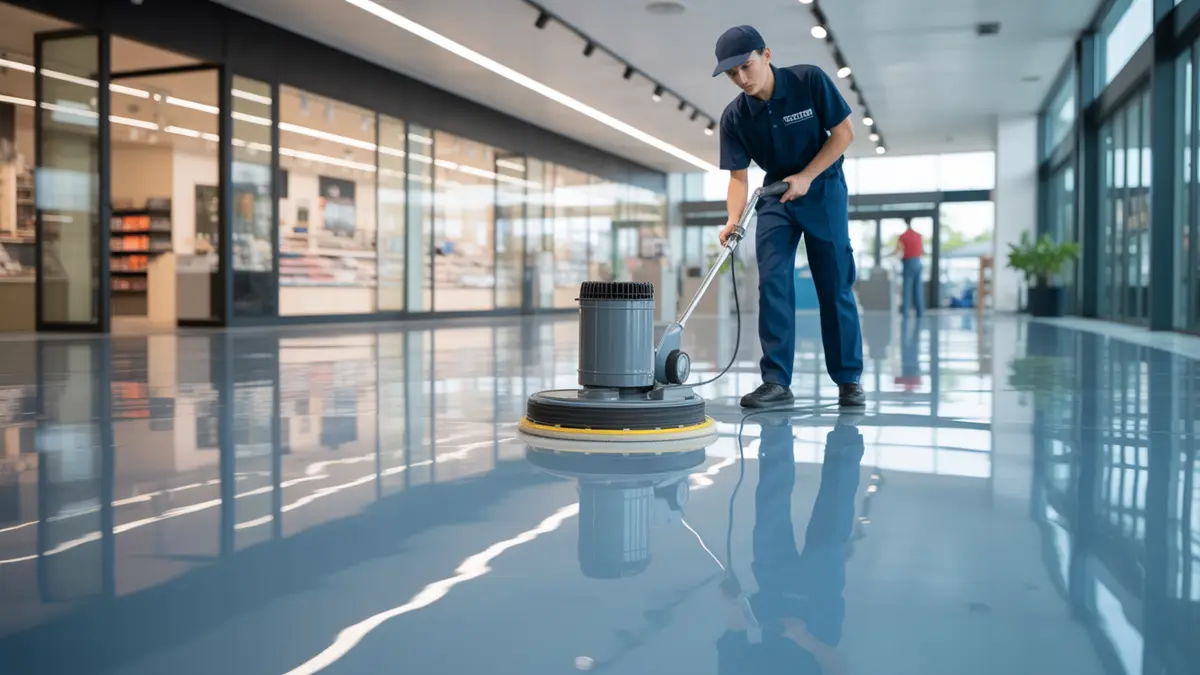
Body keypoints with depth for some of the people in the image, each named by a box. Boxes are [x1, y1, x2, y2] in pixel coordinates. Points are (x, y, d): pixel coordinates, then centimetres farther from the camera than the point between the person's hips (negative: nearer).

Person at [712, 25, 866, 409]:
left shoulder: (809, 80, -17)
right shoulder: (734, 117, -10)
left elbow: (844, 132, -11)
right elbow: (738, 176, -9)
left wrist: (806, 177, -19)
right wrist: (733, 219, -26)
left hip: (823, 188, -2)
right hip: (776, 196, 3)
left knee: (835, 287, -1)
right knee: (772, 284, -9)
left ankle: (848, 379, 8)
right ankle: (777, 382, -7)